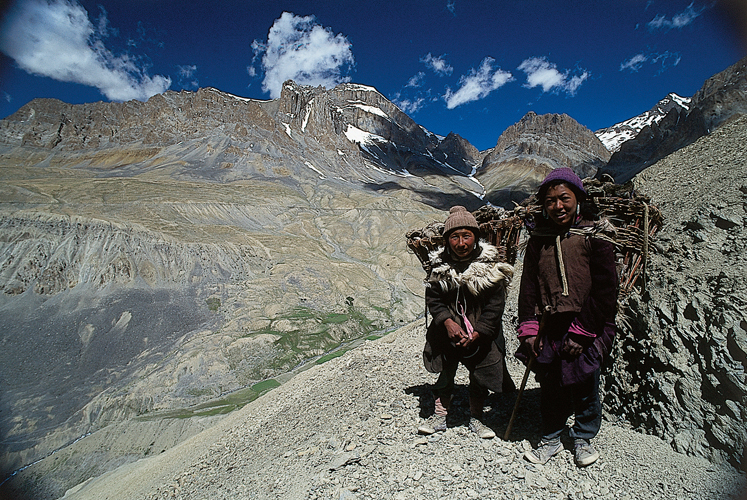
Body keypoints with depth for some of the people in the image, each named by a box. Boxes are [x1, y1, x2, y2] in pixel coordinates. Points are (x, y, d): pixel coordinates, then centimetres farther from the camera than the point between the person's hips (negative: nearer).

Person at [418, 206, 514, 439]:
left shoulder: (490, 266, -13)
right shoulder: (439, 265, -9)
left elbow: (495, 304, -11)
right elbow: (433, 299, -4)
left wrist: (477, 333, -17)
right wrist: (448, 322, -19)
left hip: (481, 335, 0)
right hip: (448, 333, 1)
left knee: (481, 378, 14)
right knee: (445, 376, 15)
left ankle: (476, 419, 36)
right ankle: (439, 418, 32)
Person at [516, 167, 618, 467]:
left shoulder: (594, 237, -6)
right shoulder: (539, 239, 5)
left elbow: (605, 292, -8)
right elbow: (528, 286, 7)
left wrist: (581, 332, -11)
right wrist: (529, 330, 0)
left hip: (585, 332, -2)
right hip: (548, 329, 3)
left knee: (585, 389, 12)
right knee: (550, 389, 13)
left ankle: (583, 438, 38)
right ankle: (551, 439, 35)